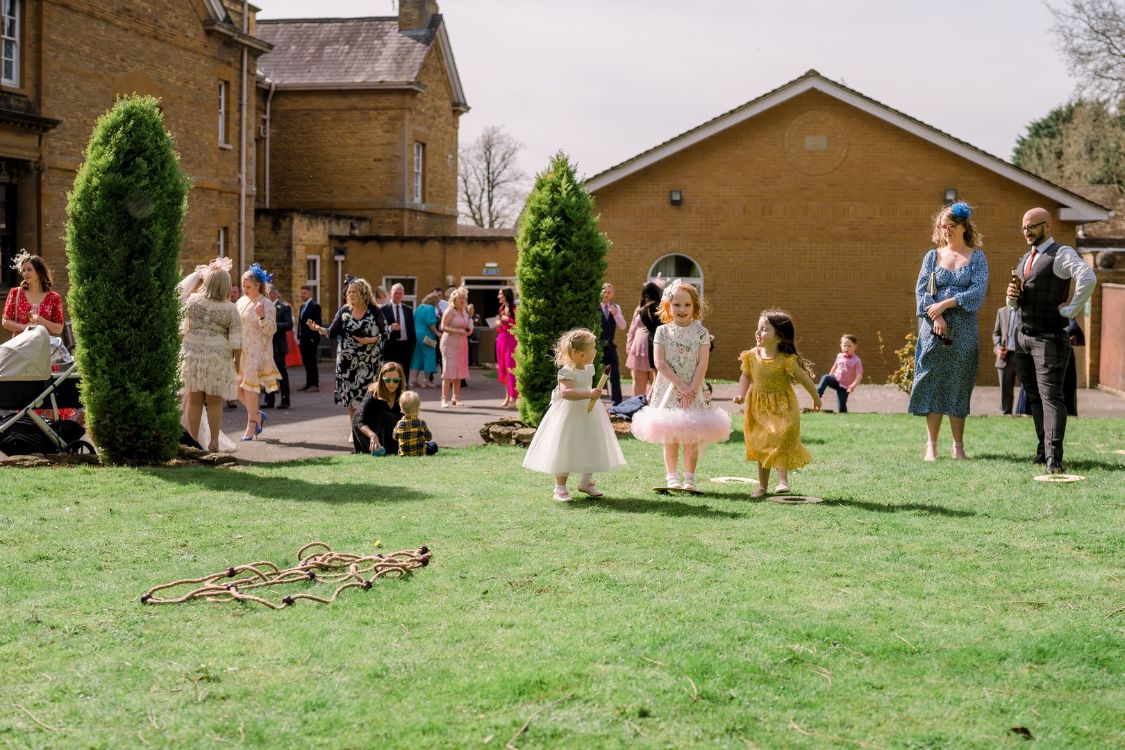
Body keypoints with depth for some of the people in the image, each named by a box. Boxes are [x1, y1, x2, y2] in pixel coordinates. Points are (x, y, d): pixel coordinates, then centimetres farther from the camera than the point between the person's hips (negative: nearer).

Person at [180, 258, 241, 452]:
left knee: (194, 400, 7)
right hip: (218, 358, -1)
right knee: (214, 402, 5)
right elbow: (236, 340, -5)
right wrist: (237, 361, 6)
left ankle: (193, 441, 11)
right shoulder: (230, 309, -5)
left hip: (192, 354, 1)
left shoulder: (192, 301, -3)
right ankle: (213, 442, 7)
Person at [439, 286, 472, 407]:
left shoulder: (465, 312, 15)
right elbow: (443, 327, -13)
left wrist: (468, 331, 3)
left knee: (459, 371, 7)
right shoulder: (450, 311, -7)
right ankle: (444, 399, -11)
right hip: (450, 343, -7)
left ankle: (456, 398, 14)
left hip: (462, 343, 7)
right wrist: (458, 331, -21)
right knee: (449, 370, -11)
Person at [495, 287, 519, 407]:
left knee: (511, 368, -10)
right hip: (501, 339, 8)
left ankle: (513, 398, -8)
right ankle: (507, 396, 16)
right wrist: (498, 324, 2)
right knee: (503, 369, 9)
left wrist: (508, 319, -17)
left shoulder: (514, 309, -9)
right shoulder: (501, 308, 14)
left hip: (511, 340, -8)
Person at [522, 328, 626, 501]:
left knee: (591, 450, 12)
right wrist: (589, 394, -39)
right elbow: (566, 392, -34)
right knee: (565, 451, -2)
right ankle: (560, 487, 8)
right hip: (570, 415, -8)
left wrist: (601, 407, 25)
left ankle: (586, 482, 29)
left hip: (589, 413, 8)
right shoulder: (567, 372, -20)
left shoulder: (589, 368, 7)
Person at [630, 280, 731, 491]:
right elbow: (660, 363, -6)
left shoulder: (700, 332, 0)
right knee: (670, 438, 4)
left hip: (693, 389, 0)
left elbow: (703, 363, -5)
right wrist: (680, 384, -13)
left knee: (691, 438, 0)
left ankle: (689, 479, 7)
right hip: (668, 389, 1)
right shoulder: (662, 331, 1)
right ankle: (671, 478, 12)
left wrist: (692, 389, -14)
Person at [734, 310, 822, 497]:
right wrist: (741, 394, -9)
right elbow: (746, 376, 9)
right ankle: (762, 485, 20)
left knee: (782, 440, -14)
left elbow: (804, 379, -6)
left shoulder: (786, 360, -18)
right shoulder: (752, 356, -6)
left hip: (782, 407, -4)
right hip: (759, 408, 4)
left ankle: (782, 479, -3)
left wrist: (816, 398, 6)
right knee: (761, 445, 11)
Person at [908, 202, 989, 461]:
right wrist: (936, 318, -13)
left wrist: (946, 304, -14)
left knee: (959, 386, 2)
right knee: (932, 385, -1)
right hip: (934, 328, 1)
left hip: (964, 330, -1)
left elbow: (978, 291, -7)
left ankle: (958, 446, 8)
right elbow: (921, 291, 2)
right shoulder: (933, 256, 9)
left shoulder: (976, 257, 5)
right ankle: (931, 446, 2)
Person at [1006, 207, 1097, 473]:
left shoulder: (1061, 254, -8)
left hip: (1049, 338, -8)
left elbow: (1088, 278, -27)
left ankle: (1053, 458, -18)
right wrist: (1012, 296, 2)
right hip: (1023, 336, 8)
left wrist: (1071, 309, -21)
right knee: (1034, 397, 11)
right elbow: (1015, 304, 25)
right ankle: (1043, 447, 18)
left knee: (1051, 396, -13)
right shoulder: (1025, 259, 17)